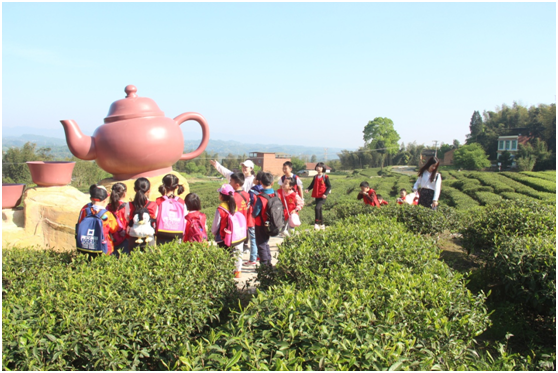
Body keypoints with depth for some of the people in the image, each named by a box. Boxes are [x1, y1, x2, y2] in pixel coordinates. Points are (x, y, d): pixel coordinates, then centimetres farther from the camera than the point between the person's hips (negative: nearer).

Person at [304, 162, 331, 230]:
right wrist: (308, 189, -8)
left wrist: (325, 194, -18)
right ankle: (322, 225, 23)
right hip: (317, 196, 6)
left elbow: (329, 186, -5)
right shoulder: (315, 177, 11)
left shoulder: (325, 177, -5)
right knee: (319, 210, 12)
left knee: (317, 208, -22)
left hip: (322, 196, -6)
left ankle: (316, 223, -13)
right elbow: (312, 185, 13)